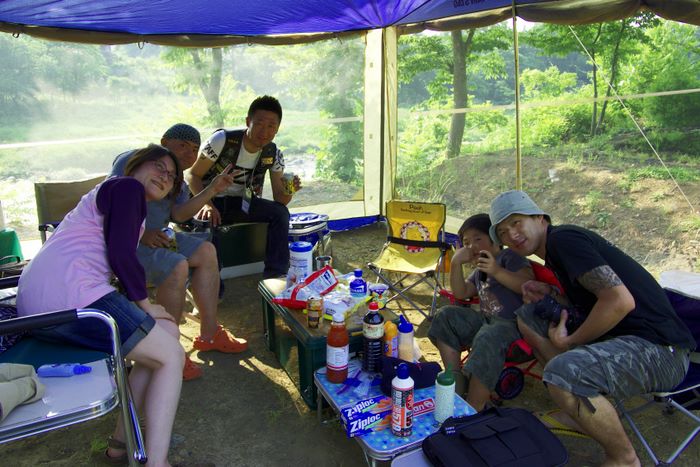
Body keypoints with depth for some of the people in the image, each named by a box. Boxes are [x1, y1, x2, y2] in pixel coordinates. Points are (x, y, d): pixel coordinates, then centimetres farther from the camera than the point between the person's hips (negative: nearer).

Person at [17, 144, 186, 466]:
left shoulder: (110, 191, 31)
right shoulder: (128, 187, -1)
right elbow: (121, 255, -14)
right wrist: (145, 304, -2)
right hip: (72, 295, -10)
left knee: (168, 333, 13)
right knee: (172, 356, -5)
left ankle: (123, 440, 16)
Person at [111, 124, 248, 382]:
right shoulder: (134, 161, -12)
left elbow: (178, 215, -3)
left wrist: (212, 190, -10)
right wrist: (140, 233, -30)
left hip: (152, 236, 9)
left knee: (206, 251, -3)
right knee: (177, 266, -30)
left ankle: (209, 334, 2)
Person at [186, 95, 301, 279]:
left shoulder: (273, 154, -8)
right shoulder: (223, 140, -21)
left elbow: (280, 200, -6)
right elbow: (193, 175, -15)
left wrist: (288, 191, -31)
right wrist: (207, 205, -33)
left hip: (241, 203, 4)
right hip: (210, 200, -3)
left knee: (280, 212, -20)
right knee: (205, 221, -36)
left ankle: (275, 276, -15)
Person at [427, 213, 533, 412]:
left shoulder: (509, 256, 1)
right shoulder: (479, 271, 26)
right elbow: (461, 293, 15)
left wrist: (497, 271, -27)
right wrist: (456, 264, 4)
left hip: (512, 323, -8)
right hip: (485, 319, 8)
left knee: (487, 339, -37)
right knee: (446, 316, -4)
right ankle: (456, 386, -8)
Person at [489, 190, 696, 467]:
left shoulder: (563, 239, -14)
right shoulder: (555, 248, 15)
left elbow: (620, 300, -26)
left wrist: (570, 341, -13)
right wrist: (549, 296, 5)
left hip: (660, 349, -10)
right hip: (618, 336, 10)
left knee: (562, 372, -35)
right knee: (528, 316, 11)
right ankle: (584, 413, 15)